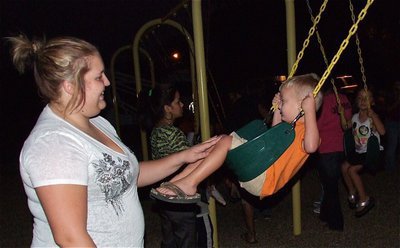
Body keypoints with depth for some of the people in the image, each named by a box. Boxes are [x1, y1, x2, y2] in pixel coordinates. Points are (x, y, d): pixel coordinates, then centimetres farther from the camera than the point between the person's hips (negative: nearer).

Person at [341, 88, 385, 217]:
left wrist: (372, 114, -41)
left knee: (352, 170, -17)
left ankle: (364, 199, 1)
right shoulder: (355, 117, 2)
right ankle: (352, 193, 17)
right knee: (344, 167, -7)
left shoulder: (373, 117, -18)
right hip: (359, 151, 6)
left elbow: (382, 131, -34)